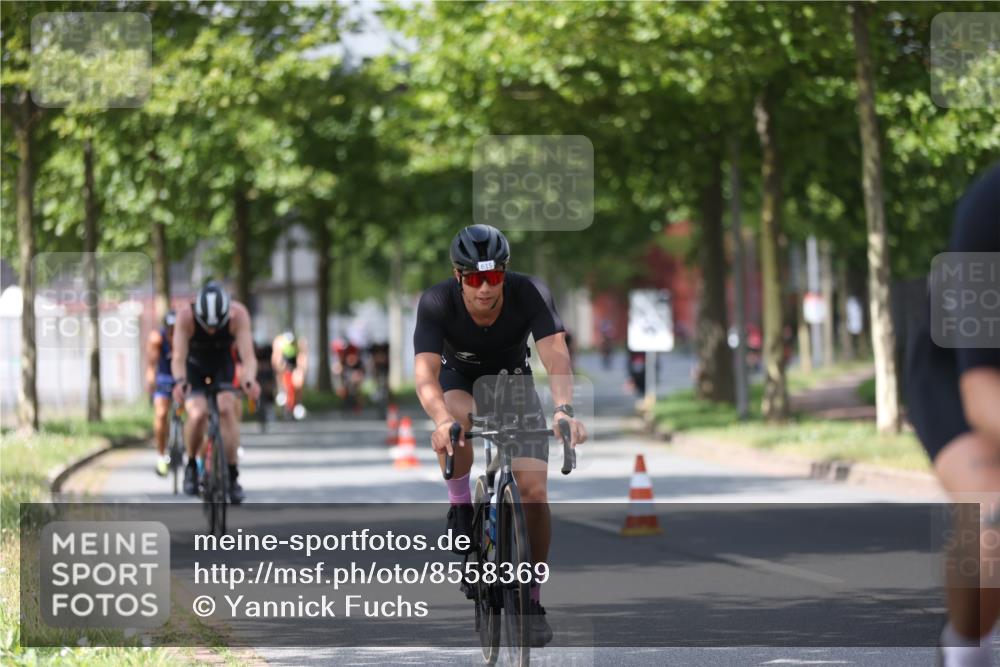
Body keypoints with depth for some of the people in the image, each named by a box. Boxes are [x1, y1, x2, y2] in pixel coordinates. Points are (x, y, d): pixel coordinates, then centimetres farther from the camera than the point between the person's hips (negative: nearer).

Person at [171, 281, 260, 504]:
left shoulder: (238, 314, -31)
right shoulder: (186, 316, -32)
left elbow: (248, 356, -35)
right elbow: (178, 358, -35)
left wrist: (249, 381, -55)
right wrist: (179, 382, -55)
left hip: (223, 366, 1)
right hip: (194, 367, -1)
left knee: (227, 408, -25)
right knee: (198, 413, -26)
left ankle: (232, 475, -14)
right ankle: (191, 465, 0)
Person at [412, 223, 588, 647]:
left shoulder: (530, 294, -29)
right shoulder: (436, 303, -30)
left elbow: (556, 358, -39)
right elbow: (425, 373, -41)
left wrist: (564, 409, -58)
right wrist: (441, 420, -61)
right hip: (460, 381, -1)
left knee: (534, 491, -15)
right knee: (457, 421, -38)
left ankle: (532, 597, 2)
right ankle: (459, 506, -11)